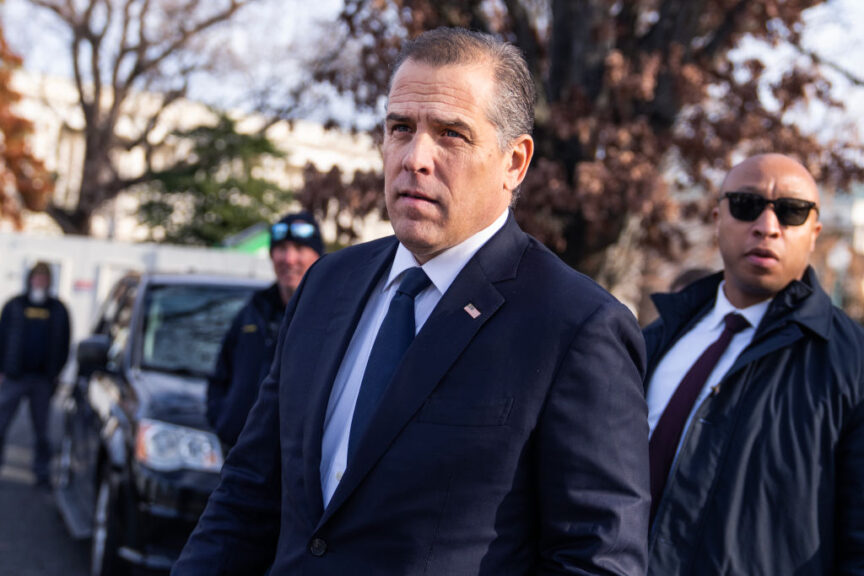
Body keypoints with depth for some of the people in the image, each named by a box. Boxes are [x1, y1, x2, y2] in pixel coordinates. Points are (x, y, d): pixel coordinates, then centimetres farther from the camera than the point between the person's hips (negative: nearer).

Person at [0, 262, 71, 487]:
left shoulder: (58, 310, 8)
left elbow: (63, 345, 10)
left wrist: (56, 374, 2)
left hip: (43, 380, 1)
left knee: (41, 429, 6)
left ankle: (42, 473, 12)